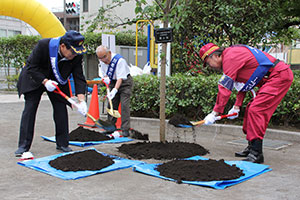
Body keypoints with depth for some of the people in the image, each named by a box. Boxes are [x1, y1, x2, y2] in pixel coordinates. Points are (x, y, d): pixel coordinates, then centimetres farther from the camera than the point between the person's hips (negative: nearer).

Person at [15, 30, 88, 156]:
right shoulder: (43, 45, -31)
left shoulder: (77, 55, -22)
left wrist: (81, 100, -30)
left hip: (57, 82, 3)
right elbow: (31, 67, -21)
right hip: (35, 79, -2)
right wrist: (45, 81, -32)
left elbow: (79, 77, -19)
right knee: (29, 109, -7)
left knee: (61, 110, -4)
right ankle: (23, 145, -2)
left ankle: (62, 144, 9)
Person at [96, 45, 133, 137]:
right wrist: (106, 78, -11)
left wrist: (115, 90, -42)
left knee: (124, 105, -14)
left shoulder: (119, 60, -29)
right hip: (112, 82, 7)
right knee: (111, 104, 6)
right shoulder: (102, 61, -6)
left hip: (124, 82, -7)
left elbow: (120, 78, -33)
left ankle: (125, 130, -12)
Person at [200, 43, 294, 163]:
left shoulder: (230, 57, -16)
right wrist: (236, 107, 16)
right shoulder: (232, 55, 17)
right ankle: (251, 147, 20)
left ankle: (256, 153, -13)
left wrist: (214, 113, -13)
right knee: (251, 109, 12)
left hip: (280, 76, -11)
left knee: (255, 110, -15)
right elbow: (242, 84, 21)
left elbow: (225, 88, -18)